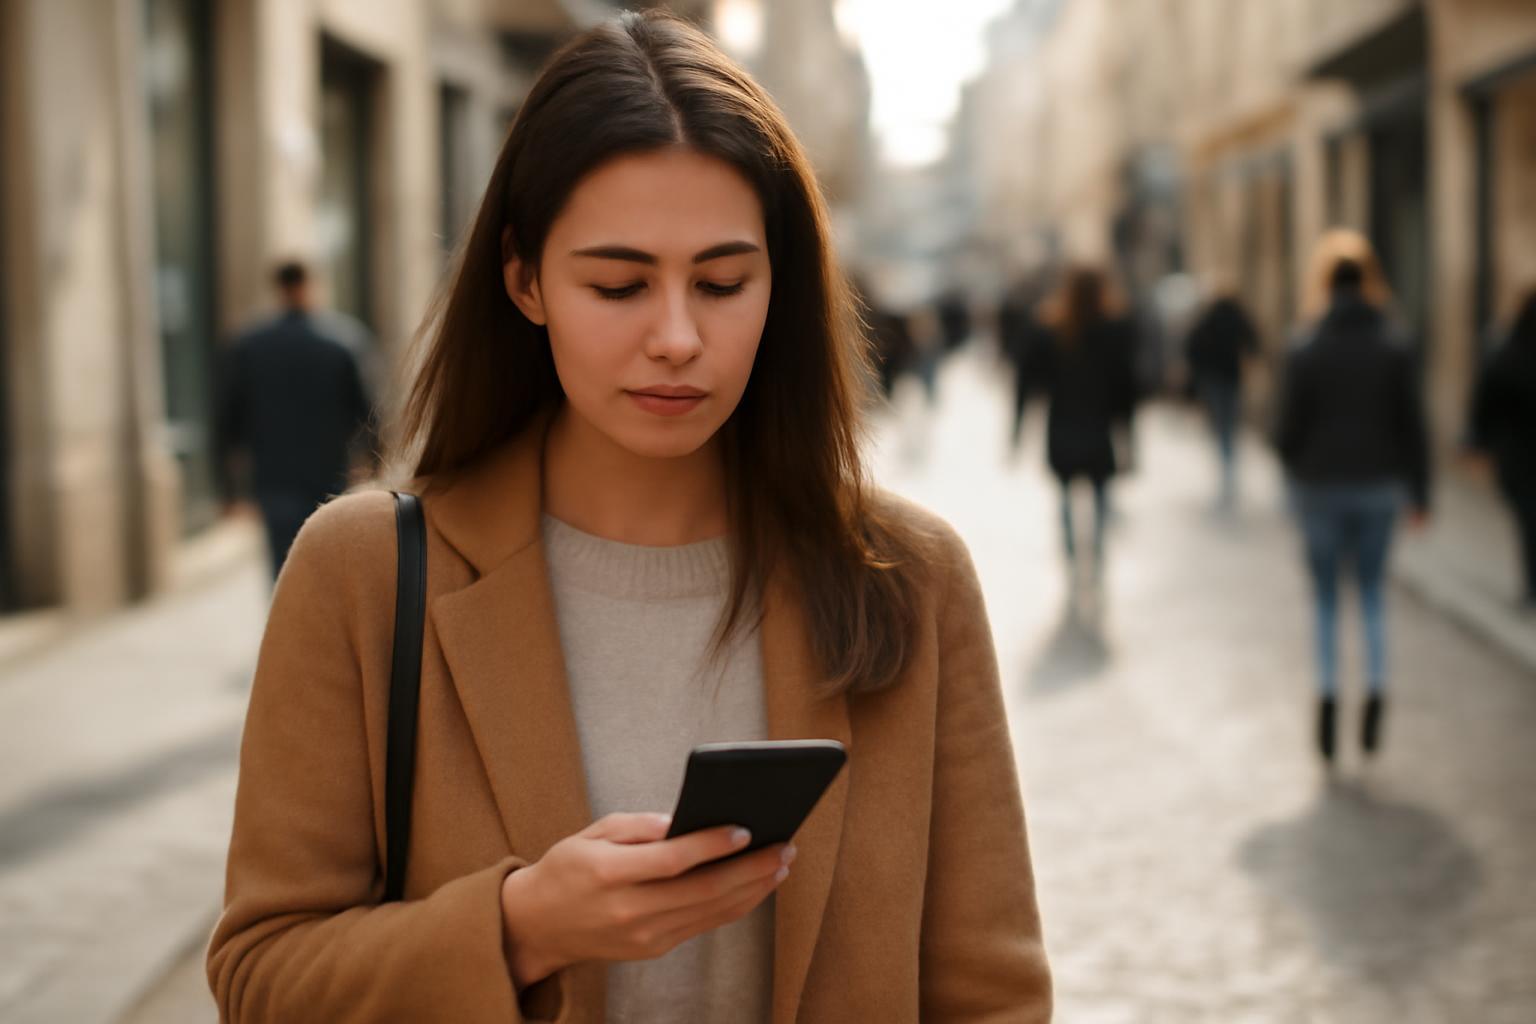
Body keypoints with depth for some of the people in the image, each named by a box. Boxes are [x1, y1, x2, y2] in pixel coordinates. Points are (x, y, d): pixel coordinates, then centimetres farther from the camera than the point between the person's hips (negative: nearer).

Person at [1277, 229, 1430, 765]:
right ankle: (1375, 692, 6)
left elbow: (1290, 426, -5)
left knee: (1326, 595, 10)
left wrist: (1295, 473, 14)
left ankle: (1328, 695, 4)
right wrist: (1420, 493, 5)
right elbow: (1411, 424, -2)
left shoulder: (1305, 352, -8)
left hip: (1321, 485, -1)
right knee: (1373, 590, 14)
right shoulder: (1395, 347, -4)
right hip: (1379, 483, 1)